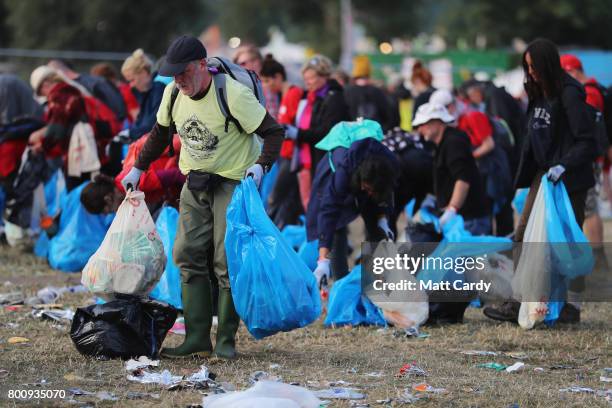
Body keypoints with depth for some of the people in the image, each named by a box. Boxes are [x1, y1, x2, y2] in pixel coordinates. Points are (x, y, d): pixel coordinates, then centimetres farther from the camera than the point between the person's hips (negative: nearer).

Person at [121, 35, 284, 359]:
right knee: (188, 256, -2)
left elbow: (273, 132, -14)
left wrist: (260, 165, -29)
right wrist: (138, 168, 17)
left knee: (228, 262, -10)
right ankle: (197, 339, 0)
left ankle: (226, 341, -2)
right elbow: (161, 133, 17)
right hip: (194, 184, 6)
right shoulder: (173, 92, -2)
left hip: (233, 182, -6)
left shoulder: (234, 94, -21)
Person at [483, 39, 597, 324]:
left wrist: (564, 166, -28)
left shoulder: (569, 94, -15)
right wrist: (526, 175, 15)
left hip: (568, 178, -8)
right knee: (524, 235, 3)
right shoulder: (539, 93, 9)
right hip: (544, 175, 8)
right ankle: (517, 304, 3)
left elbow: (587, 141, -17)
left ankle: (573, 306, 9)